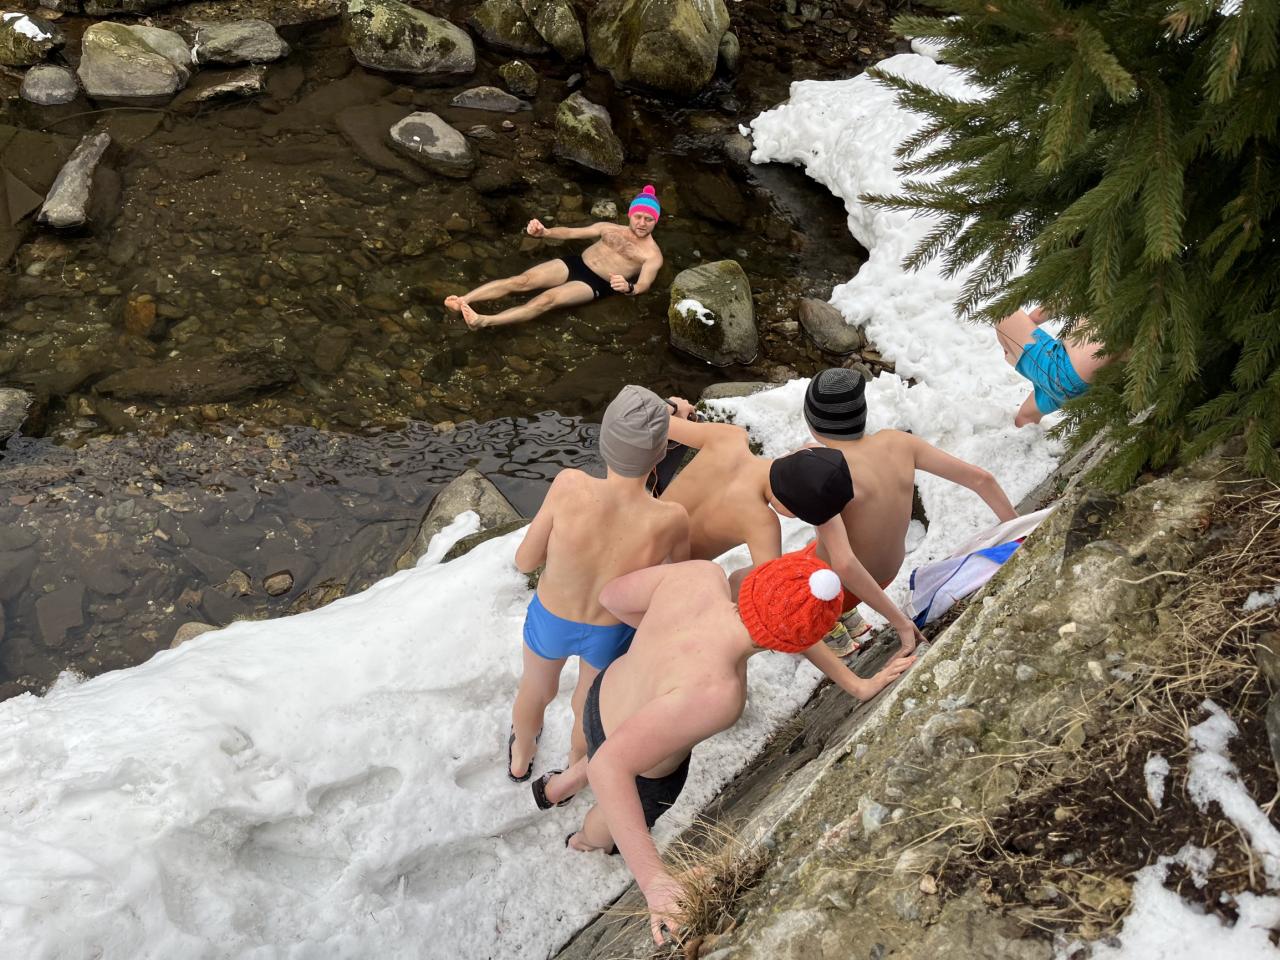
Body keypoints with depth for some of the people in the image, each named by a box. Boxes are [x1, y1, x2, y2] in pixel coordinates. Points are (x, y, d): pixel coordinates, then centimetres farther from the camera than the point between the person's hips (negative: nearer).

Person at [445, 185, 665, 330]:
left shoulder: (652, 255, 2)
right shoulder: (610, 229, 16)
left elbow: (643, 286, -13)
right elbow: (570, 232, 14)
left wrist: (628, 287, -38)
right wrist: (544, 232, -6)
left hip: (595, 284, -5)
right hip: (575, 263, 5)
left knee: (547, 299, -30)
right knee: (521, 281, -18)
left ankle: (483, 321, -44)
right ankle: (463, 301, -27)